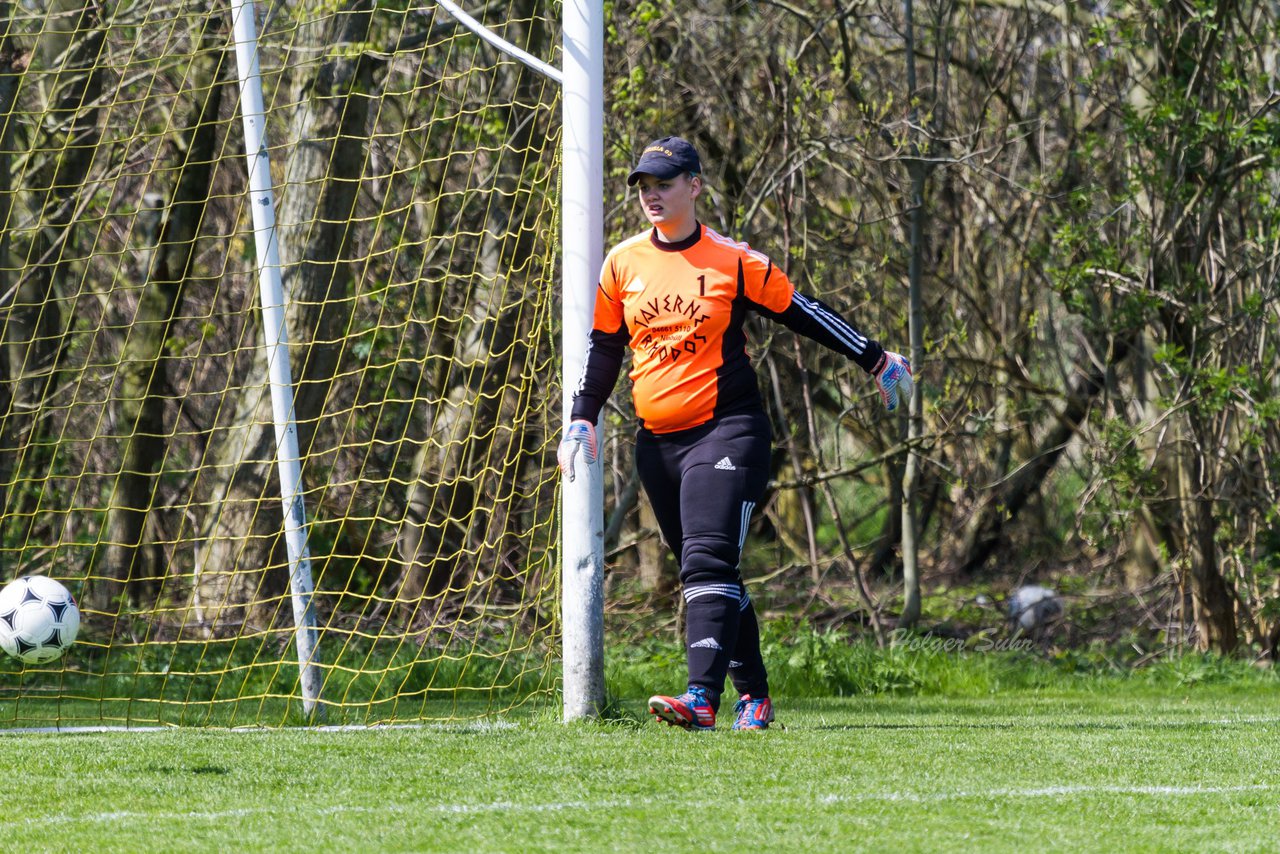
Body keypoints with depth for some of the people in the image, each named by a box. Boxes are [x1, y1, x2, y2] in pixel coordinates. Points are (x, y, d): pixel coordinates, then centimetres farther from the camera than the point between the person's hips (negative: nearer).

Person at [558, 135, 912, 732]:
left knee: (707, 563, -20)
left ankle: (701, 699, -31)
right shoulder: (622, 264, 8)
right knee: (702, 571, 10)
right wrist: (582, 419, 7)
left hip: (726, 430, -5)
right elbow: (604, 347, 16)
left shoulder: (733, 262, -3)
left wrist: (876, 360, 8)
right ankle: (754, 694, 21)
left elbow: (804, 314, 6)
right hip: (656, 439, 5)